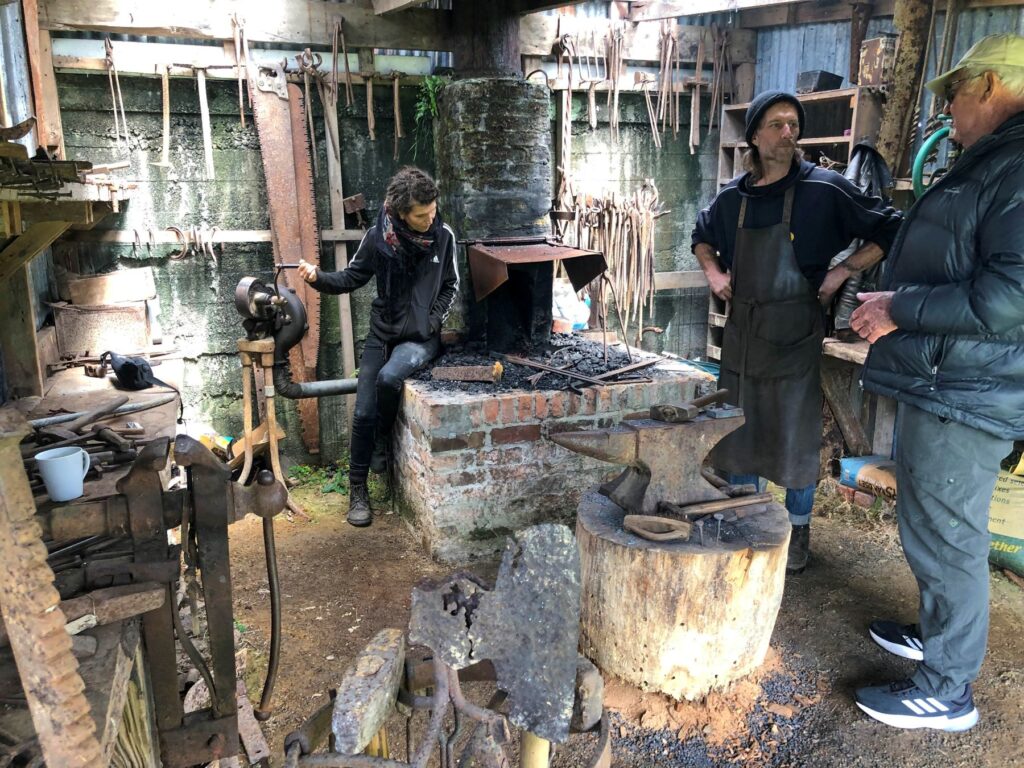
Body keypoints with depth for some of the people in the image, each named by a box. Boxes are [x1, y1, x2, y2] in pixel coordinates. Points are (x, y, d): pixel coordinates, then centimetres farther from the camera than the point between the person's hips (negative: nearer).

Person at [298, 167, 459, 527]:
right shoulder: (378, 237, -8)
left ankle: (383, 439, -1)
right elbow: (353, 277, 3)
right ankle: (358, 491, 13)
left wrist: (432, 321, -7)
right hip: (382, 333, 2)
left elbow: (450, 287, 5)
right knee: (363, 414, -5)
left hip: (421, 337, -2)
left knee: (388, 378, -32)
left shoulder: (443, 236, -7)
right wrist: (318, 278, -15)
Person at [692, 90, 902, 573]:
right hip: (741, 332, 5)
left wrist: (843, 270, -11)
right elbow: (702, 236, 24)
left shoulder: (824, 189, -9)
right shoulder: (733, 197, 4)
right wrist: (713, 272, 8)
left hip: (795, 337, -4)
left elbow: (890, 232, -4)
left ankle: (798, 529, 25)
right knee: (739, 429, 14)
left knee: (796, 437, 4)